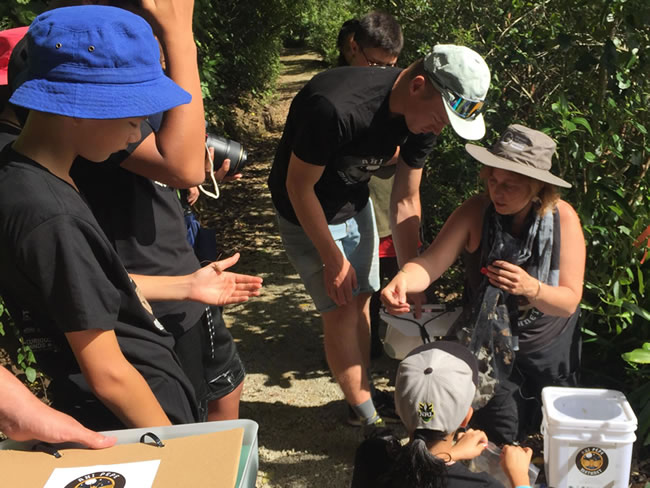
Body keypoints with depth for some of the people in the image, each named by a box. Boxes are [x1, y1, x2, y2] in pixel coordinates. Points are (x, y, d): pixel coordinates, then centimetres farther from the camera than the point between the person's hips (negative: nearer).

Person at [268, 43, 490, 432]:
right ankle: (368, 421, 10)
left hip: (355, 202, 6)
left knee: (360, 300, 11)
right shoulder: (334, 108, -38)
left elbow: (406, 199, -5)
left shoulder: (423, 117, -15)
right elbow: (299, 186, -25)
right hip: (307, 211, -6)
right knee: (341, 310, -4)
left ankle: (362, 394, 29)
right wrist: (333, 259, -17)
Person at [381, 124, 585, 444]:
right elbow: (431, 263, -31)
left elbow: (569, 302, -23)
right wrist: (403, 279, -54)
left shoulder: (563, 219, -22)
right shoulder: (475, 213, -22)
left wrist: (530, 288, -44)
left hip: (550, 344, 1)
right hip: (490, 341, -1)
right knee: (502, 436, -2)